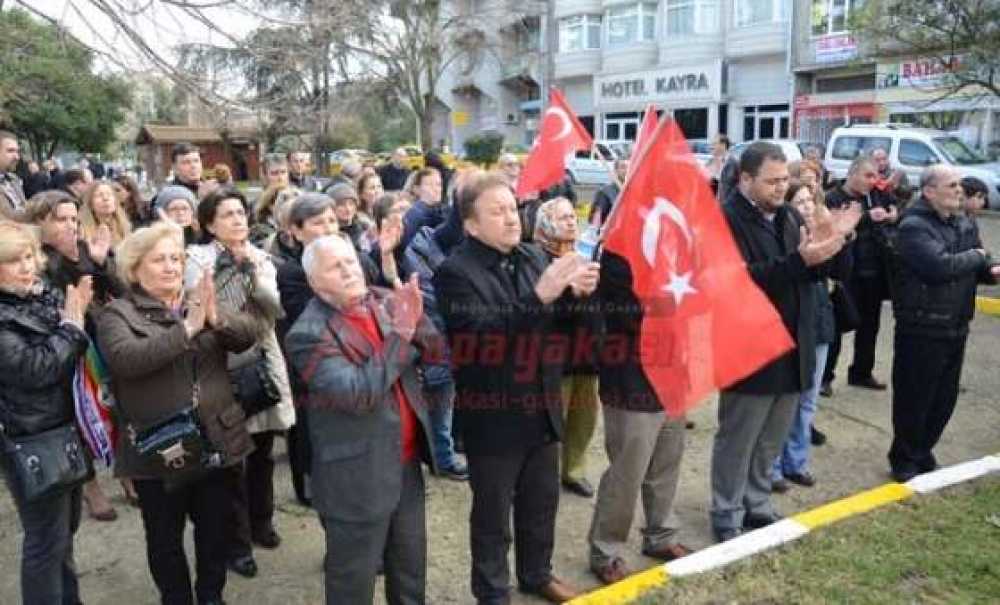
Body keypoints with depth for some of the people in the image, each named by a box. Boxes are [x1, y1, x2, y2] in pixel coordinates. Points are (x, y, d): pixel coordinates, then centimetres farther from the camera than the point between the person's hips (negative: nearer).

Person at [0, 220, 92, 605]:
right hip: (31, 441, -7)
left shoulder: (48, 296, 5)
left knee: (66, 528, 21)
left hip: (68, 430, 7)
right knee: (46, 538, 4)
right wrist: (71, 323, -17)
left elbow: (80, 355, 13)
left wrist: (81, 315, -4)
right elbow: (34, 369, -24)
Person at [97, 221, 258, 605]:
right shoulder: (118, 313, -6)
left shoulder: (200, 301, 6)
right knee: (165, 537, 13)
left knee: (215, 528, 18)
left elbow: (246, 335, -8)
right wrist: (186, 328, -31)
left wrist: (217, 318, -28)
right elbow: (125, 359, -26)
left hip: (214, 439, 4)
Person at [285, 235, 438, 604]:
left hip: (406, 462, 6)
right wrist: (400, 332, -24)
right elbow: (359, 394, -26)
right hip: (357, 476, -5)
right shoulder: (308, 334, -16)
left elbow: (436, 352, 0)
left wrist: (415, 318, -18)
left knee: (411, 568, 22)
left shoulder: (385, 302, 1)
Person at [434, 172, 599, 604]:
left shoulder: (534, 257, 5)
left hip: (541, 409, 6)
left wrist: (577, 292, -12)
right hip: (493, 417, -6)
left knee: (542, 502, 22)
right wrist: (539, 296, -36)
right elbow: (482, 335, -28)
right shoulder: (455, 272, -15)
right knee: (492, 514, 12)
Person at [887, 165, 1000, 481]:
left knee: (945, 398, 16)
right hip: (921, 329, -8)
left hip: (955, 327, 8)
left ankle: (922, 453, 33)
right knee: (914, 399, 3)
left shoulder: (965, 224, 10)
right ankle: (904, 460, 20)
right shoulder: (913, 226, -16)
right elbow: (940, 265, -29)